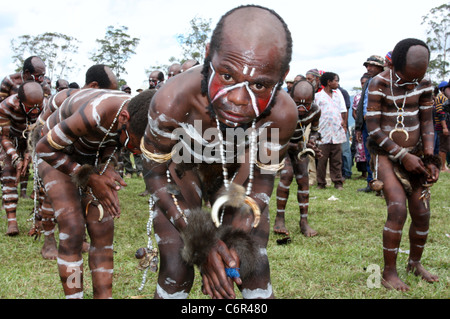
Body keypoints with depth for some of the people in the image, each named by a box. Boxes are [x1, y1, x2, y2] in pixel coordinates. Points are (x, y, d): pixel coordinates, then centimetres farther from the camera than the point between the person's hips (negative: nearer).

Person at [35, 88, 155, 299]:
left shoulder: (139, 116, -21)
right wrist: (90, 178, -25)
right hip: (56, 153, -5)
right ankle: (73, 295, -6)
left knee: (103, 231, -5)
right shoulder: (95, 114, -41)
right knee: (72, 228, -17)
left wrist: (107, 169, -17)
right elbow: (44, 148, -26)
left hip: (92, 155, 5)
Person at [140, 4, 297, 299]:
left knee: (255, 268, -5)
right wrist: (203, 243, -28)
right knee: (176, 271, -13)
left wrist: (236, 240, -24)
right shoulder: (173, 101, -38)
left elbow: (263, 175, -13)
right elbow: (156, 172, -20)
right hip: (181, 172, -1)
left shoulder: (283, 114, -33)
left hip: (237, 177, 2)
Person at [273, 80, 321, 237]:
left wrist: (311, 142, -23)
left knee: (303, 179, -3)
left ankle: (304, 221, 7)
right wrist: (302, 147, -40)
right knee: (287, 174, -23)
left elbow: (314, 131, -1)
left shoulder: (315, 110, -20)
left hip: (299, 144, 4)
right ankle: (279, 219, -12)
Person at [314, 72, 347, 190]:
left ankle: (338, 182, 10)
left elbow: (343, 110, 18)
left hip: (337, 133, 4)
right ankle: (321, 183, 7)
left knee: (337, 160, 5)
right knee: (321, 159, -2)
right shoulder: (318, 96, 3)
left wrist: (343, 121, 3)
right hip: (323, 134, -3)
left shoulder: (338, 94, 17)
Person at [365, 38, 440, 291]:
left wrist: (430, 157, -7)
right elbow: (373, 128, -14)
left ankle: (415, 263, 25)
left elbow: (427, 122, 4)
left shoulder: (423, 83, 0)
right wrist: (403, 156, -16)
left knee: (422, 212, 1)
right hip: (386, 155, -4)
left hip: (415, 154, 5)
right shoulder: (380, 84, -13)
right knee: (398, 209, -18)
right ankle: (389, 272, -5)